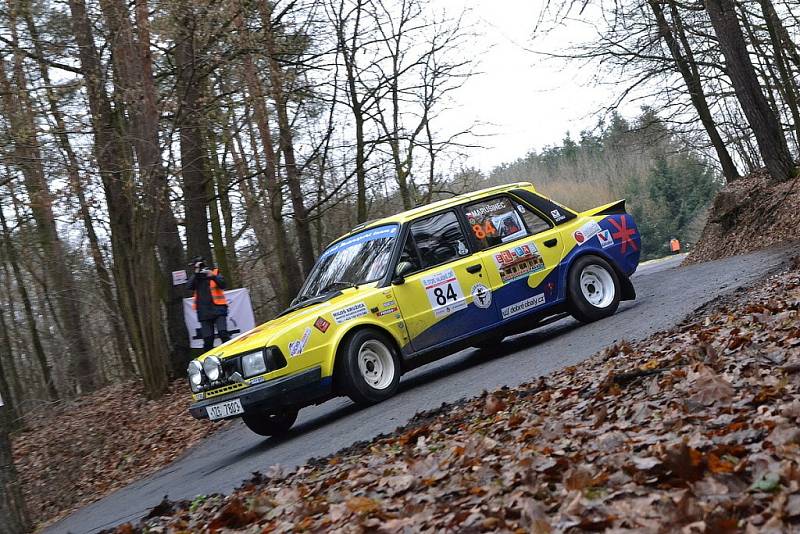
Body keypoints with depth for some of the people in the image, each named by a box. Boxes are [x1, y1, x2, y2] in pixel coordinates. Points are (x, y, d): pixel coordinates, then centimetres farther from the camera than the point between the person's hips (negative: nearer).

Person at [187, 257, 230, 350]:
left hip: (217, 308, -3)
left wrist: (213, 277, -24)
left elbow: (222, 285, -7)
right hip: (204, 311, 3)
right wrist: (195, 273, -11)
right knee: (207, 338, 2)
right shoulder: (195, 278, 14)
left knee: (223, 333, -18)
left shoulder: (215, 272, 7)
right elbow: (189, 286, -5)